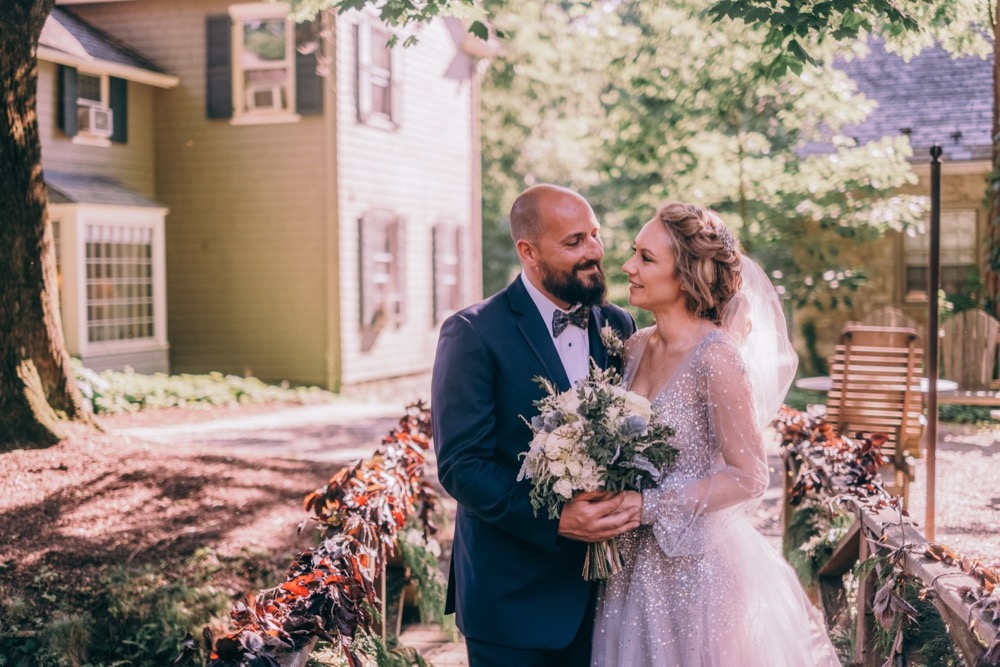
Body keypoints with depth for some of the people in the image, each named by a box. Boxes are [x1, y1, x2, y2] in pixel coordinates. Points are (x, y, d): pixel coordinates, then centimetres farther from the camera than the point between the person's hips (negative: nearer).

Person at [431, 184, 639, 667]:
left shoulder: (618, 327, 5)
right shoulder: (474, 334, -12)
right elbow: (460, 465, -16)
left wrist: (632, 496, -12)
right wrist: (555, 520, -25)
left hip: (600, 586, 5)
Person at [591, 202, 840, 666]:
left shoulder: (715, 357, -18)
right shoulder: (636, 348, 2)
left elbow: (748, 478, -17)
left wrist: (645, 506, -20)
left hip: (698, 567, -6)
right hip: (635, 568, 6)